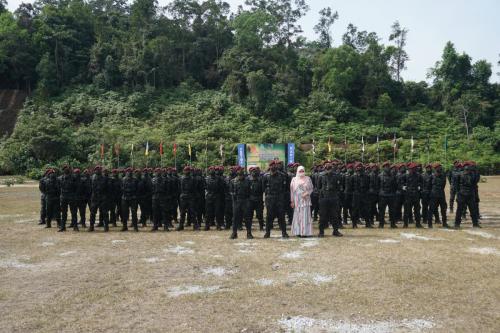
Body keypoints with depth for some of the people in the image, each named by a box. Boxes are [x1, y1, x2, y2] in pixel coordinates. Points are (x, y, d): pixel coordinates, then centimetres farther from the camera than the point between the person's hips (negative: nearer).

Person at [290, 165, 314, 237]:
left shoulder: (308, 179, 7)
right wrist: (292, 201, 1)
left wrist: (307, 193, -11)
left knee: (306, 215, -4)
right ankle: (298, 232, 4)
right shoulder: (294, 179, 8)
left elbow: (311, 189, 9)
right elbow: (292, 190, 6)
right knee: (297, 216, -1)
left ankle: (306, 232, 0)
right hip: (297, 200, 0)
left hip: (305, 200, 0)